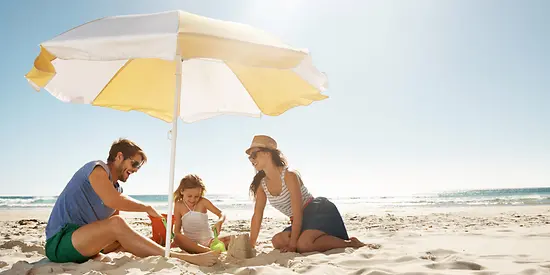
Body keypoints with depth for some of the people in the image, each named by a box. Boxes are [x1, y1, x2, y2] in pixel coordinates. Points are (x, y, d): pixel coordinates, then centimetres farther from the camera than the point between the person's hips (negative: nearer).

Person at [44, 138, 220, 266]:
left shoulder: (117, 189, 14)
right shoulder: (97, 168, -8)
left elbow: (116, 232, 10)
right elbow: (113, 201, -27)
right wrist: (147, 208, -14)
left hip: (86, 243, 9)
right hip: (59, 242, -9)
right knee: (116, 223, -29)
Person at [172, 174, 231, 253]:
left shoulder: (203, 202, -2)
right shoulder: (178, 205, 0)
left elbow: (222, 214, -3)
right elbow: (177, 229, 4)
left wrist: (220, 222, -26)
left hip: (207, 241, 1)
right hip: (190, 243, 0)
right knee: (177, 238, -34)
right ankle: (210, 251, -41)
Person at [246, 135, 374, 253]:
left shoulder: (289, 175, -19)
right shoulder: (261, 184, 3)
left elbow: (297, 213, -20)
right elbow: (257, 216, 4)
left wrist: (293, 244, -21)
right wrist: (250, 246, -1)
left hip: (319, 212, -7)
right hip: (301, 221, 8)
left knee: (303, 244, -31)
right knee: (277, 241, -15)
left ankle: (349, 243, -12)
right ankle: (322, 241, -1)